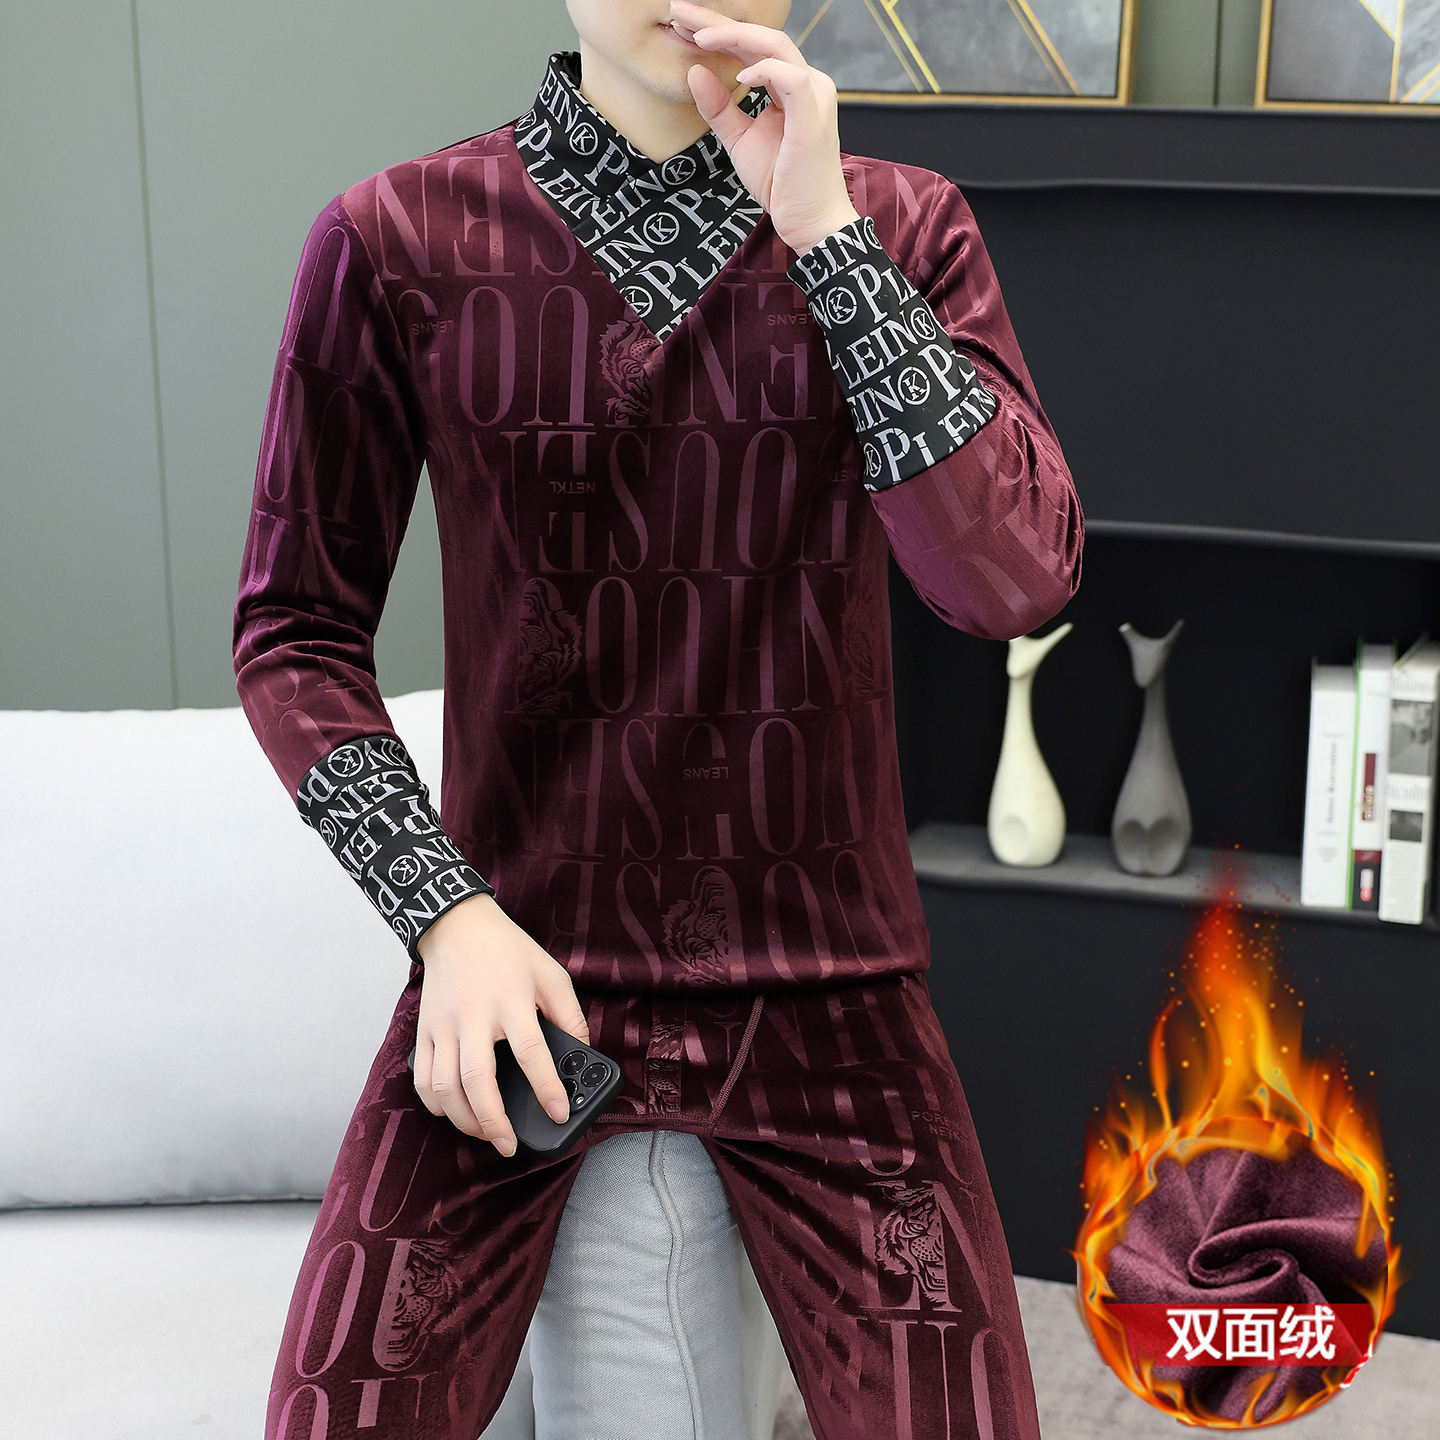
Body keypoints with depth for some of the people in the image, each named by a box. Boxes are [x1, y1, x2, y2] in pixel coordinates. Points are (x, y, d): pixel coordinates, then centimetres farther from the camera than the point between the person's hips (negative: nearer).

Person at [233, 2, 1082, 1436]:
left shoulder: (902, 227, 0)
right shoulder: (396, 238, -4)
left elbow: (1017, 579, -13)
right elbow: (293, 632, 1)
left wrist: (823, 230, -17)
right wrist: (448, 914, -12)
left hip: (818, 972, 1)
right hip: (519, 957, -1)